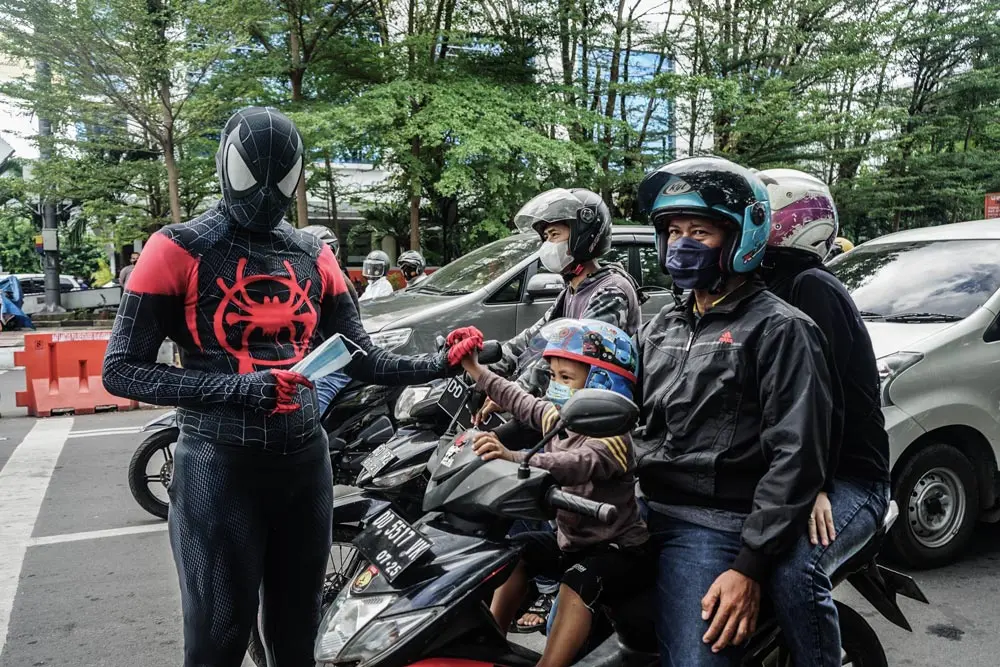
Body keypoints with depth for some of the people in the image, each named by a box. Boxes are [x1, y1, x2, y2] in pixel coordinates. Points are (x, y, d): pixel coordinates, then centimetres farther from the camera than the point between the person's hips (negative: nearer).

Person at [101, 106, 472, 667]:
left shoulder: (313, 255, 8)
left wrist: (439, 365, -8)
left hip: (306, 459, 5)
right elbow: (122, 369, -10)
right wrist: (239, 388, -21)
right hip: (219, 467, -4)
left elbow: (363, 362, 8)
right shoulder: (179, 249, -6)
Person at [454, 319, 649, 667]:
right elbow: (520, 400, 18)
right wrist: (476, 370, 19)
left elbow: (579, 465, -46)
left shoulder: (611, 435, -26)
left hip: (618, 549, -9)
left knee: (576, 585, -32)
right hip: (569, 540, 9)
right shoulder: (557, 417, 1)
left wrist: (513, 457, -61)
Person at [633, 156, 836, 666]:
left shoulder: (779, 330, -4)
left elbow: (796, 457, -11)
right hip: (637, 508, 7)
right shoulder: (661, 327, 19)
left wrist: (750, 567, -16)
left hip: (710, 525, -6)